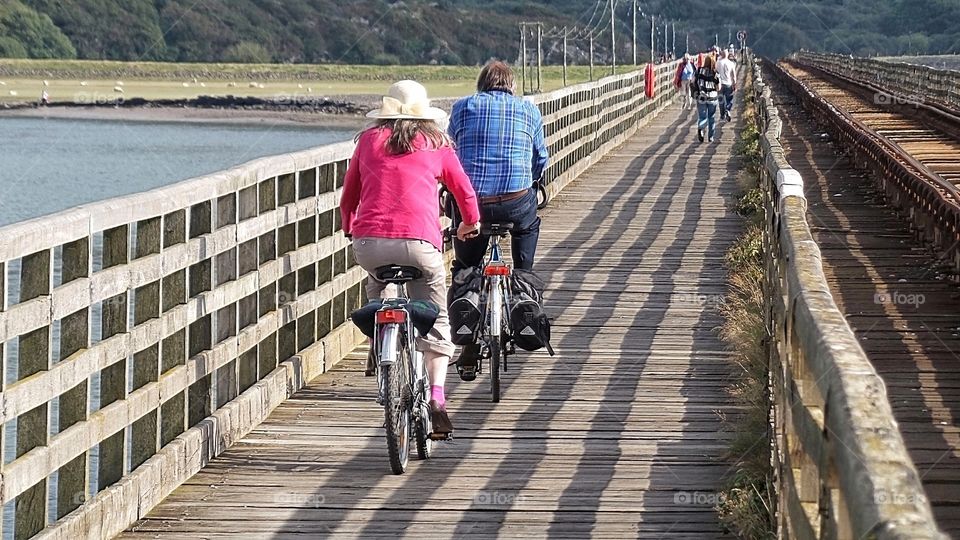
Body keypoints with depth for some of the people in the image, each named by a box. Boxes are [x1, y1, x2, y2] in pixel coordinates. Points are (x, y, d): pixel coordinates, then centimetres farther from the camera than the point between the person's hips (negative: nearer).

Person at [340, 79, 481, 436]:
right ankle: (436, 399, -7)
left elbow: (349, 194, 25)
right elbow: (463, 189, 27)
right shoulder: (436, 143, 16)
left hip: (368, 242, 2)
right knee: (435, 320, 9)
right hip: (419, 242, -1)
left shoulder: (369, 139, 18)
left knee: (377, 284, 37)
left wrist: (349, 228, 45)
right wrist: (471, 223, 48)